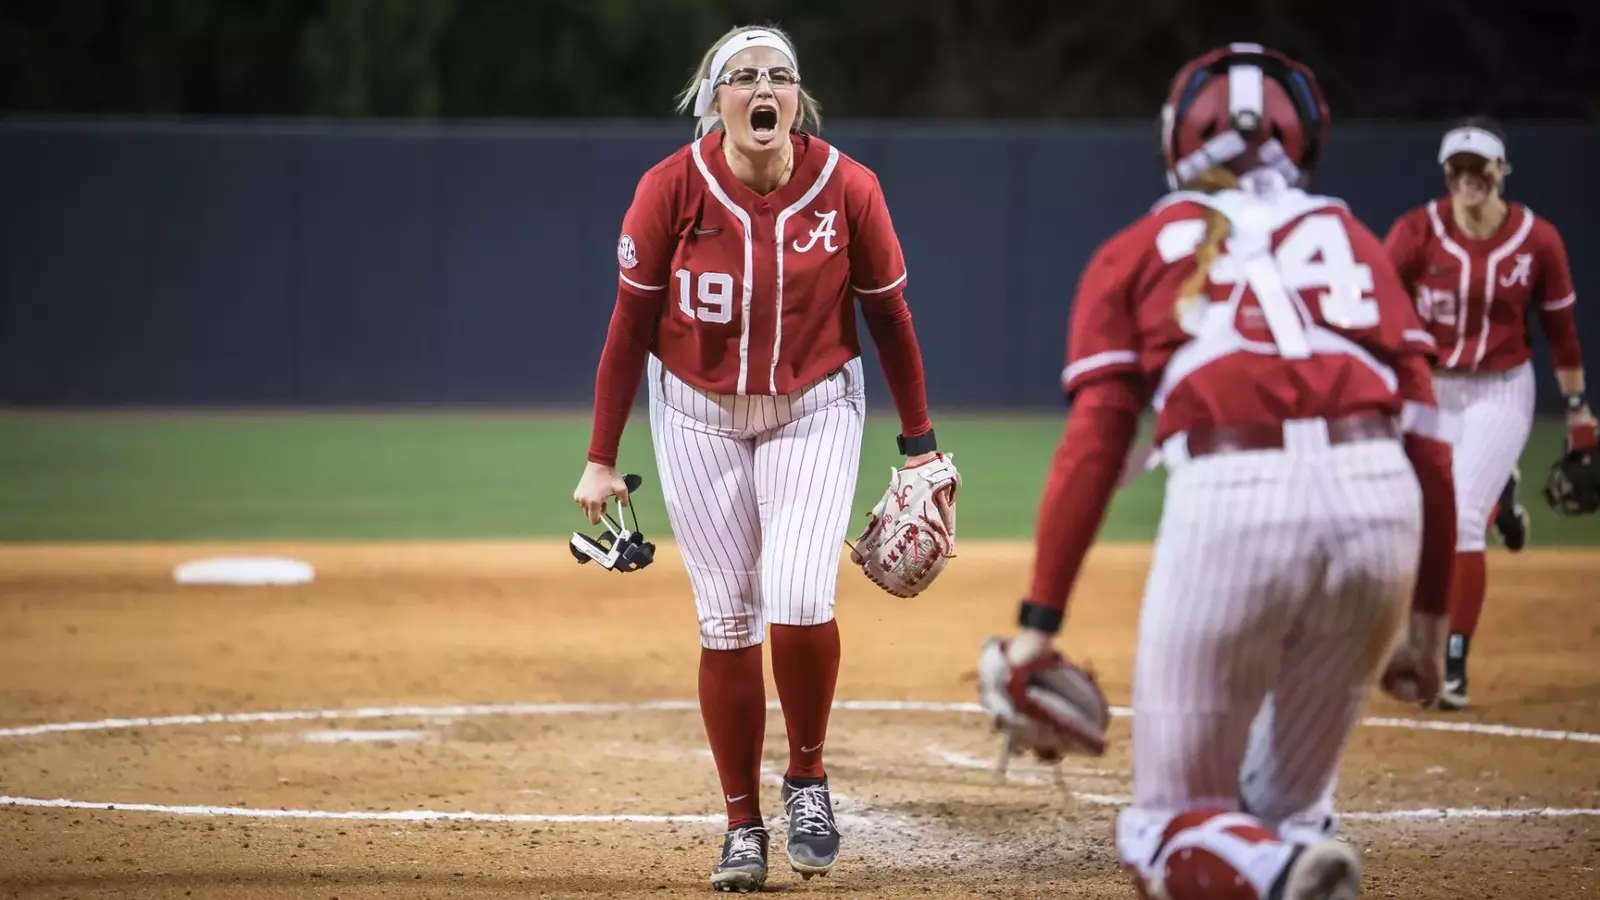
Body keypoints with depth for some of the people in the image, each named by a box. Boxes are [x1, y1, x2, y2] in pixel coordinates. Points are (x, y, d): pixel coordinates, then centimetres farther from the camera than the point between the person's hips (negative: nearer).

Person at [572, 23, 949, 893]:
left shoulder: (847, 187, -13)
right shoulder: (671, 187, -14)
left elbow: (888, 314, -1)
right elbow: (630, 324, -6)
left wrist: (919, 442, 3)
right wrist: (601, 458, -6)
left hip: (814, 413, -1)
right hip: (698, 418, 1)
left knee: (798, 603, -18)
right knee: (726, 623, 1)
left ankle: (806, 775, 8)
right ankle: (743, 823, 14)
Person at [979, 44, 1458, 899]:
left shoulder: (1137, 251, 19)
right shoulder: (1351, 239, 25)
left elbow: (1092, 445, 7)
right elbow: (1425, 434, 15)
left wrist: (1039, 620, 4)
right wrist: (1426, 610, 19)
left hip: (1232, 496, -3)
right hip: (1382, 499, 3)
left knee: (1173, 820, 5)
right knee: (1287, 805, 21)